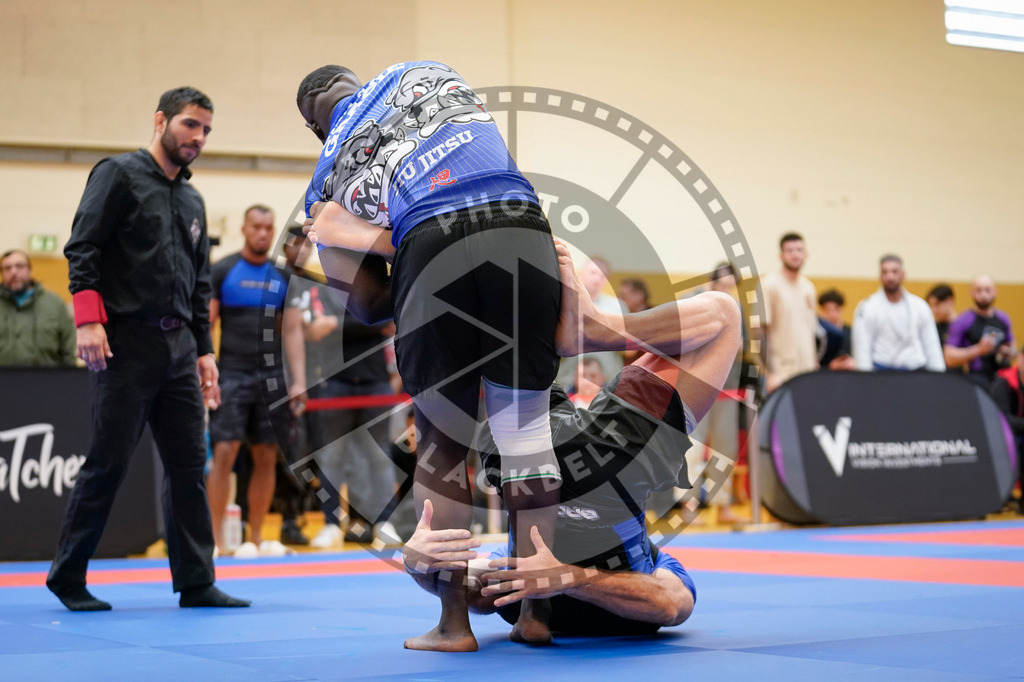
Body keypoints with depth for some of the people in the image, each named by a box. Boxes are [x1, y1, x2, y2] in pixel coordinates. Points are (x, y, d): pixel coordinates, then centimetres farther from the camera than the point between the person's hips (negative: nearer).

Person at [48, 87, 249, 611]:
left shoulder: (192, 200, 20)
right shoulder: (119, 175, -2)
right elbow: (82, 248, -9)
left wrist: (203, 350, 18)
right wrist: (88, 320, -18)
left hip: (178, 347, 7)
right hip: (127, 341, -7)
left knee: (189, 464, 5)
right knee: (107, 463, -4)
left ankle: (196, 582, 10)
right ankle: (67, 577, 8)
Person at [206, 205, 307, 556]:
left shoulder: (282, 277, 9)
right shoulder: (222, 270, 0)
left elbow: (292, 331, 9)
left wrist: (299, 380, 1)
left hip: (271, 377, 4)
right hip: (232, 375, -3)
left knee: (266, 458, 5)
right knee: (224, 452, -10)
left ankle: (256, 537, 13)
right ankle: (215, 538, -4)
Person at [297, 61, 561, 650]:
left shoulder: (325, 184, 24)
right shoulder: (420, 72, 31)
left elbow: (368, 303, 16)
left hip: (431, 244, -1)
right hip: (519, 221, 1)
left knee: (441, 442, 12)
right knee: (526, 426, 10)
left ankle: (455, 624, 14)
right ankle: (538, 610, 12)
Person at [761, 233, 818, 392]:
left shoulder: (808, 287, 14)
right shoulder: (769, 285, -6)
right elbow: (761, 331, -10)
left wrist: (816, 368, 14)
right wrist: (771, 372, -16)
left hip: (807, 372, 6)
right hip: (781, 372, -6)